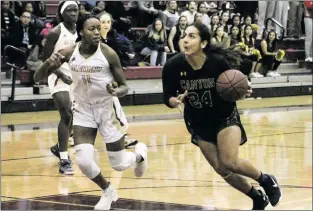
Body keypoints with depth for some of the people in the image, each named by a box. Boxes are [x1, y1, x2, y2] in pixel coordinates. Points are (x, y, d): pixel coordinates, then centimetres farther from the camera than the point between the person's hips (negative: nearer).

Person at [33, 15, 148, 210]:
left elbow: (125, 86, -10)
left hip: (107, 109, -2)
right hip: (83, 110, 2)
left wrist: (116, 92, -34)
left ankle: (140, 153, 41)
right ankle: (108, 192, 16)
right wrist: (49, 63, -31)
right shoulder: (69, 53, -12)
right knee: (83, 161, -14)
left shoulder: (108, 53, -18)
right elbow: (38, 78, -10)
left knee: (119, 165, 3)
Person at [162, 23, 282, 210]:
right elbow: (168, 98, -10)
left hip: (225, 117, -3)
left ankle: (267, 181, 11)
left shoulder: (218, 61, -25)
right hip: (198, 123, 3)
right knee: (221, 169, 6)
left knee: (230, 162, -19)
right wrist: (175, 101, -33)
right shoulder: (173, 66, -20)